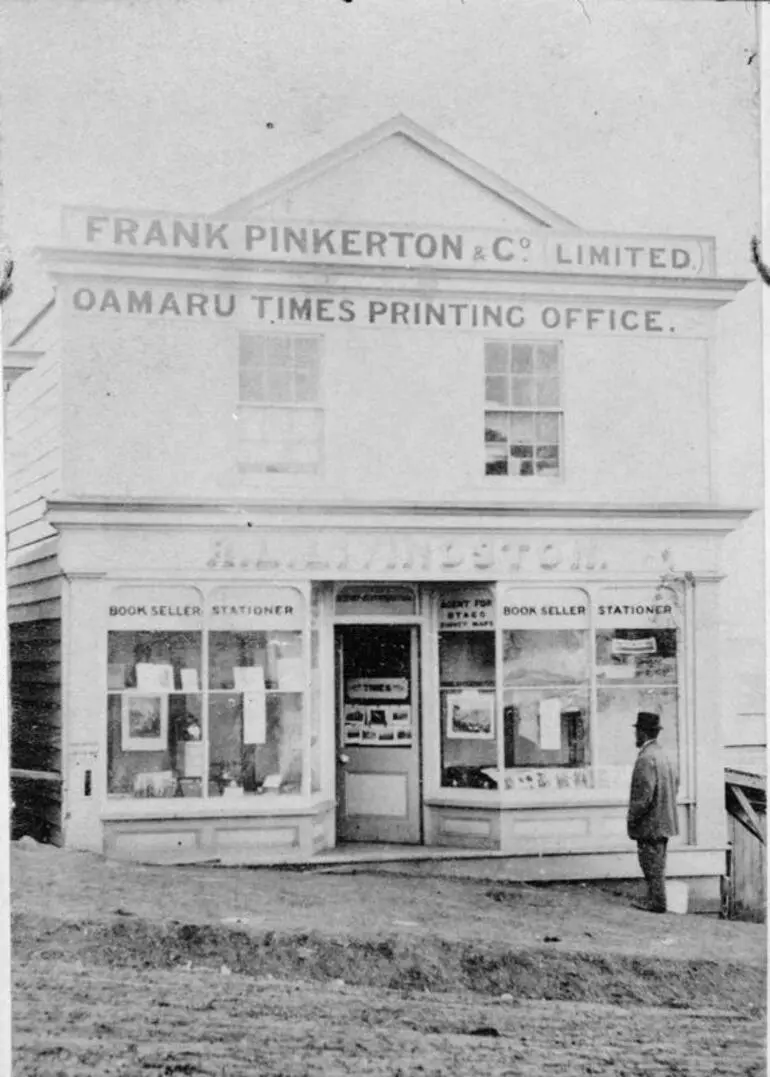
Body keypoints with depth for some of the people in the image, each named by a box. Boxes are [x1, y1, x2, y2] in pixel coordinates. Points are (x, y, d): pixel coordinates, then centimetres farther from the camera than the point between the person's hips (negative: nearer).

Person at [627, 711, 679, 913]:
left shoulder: (645, 759, -20)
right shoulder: (663, 755, 11)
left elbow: (644, 795, -24)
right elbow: (675, 782, 21)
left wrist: (632, 818, -15)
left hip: (650, 823, -10)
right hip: (664, 822, 10)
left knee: (652, 866, -2)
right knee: (657, 865, 15)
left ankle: (657, 903, 1)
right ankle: (654, 900, 22)